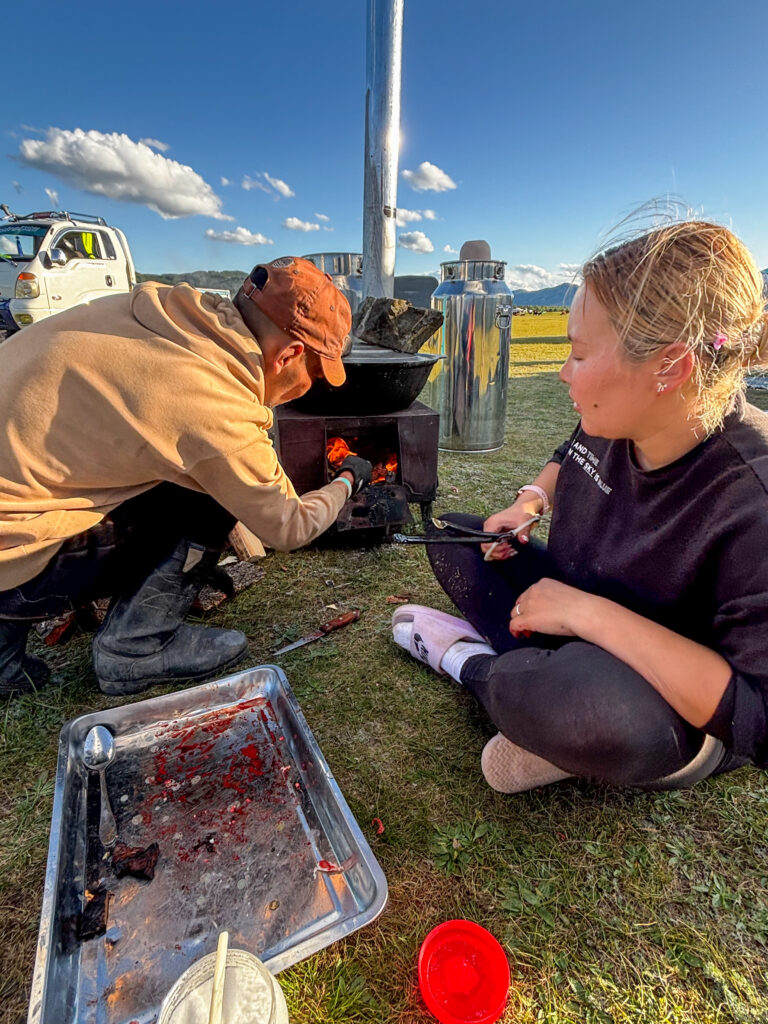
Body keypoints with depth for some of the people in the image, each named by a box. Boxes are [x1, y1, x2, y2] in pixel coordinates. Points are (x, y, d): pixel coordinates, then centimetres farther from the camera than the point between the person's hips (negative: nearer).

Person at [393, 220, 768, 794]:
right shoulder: (610, 420, -11)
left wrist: (587, 613, -35)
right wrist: (531, 501, -5)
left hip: (686, 720, -7)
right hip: (573, 618, 7)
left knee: (590, 694, -43)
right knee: (452, 535, 6)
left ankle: (473, 663, -9)